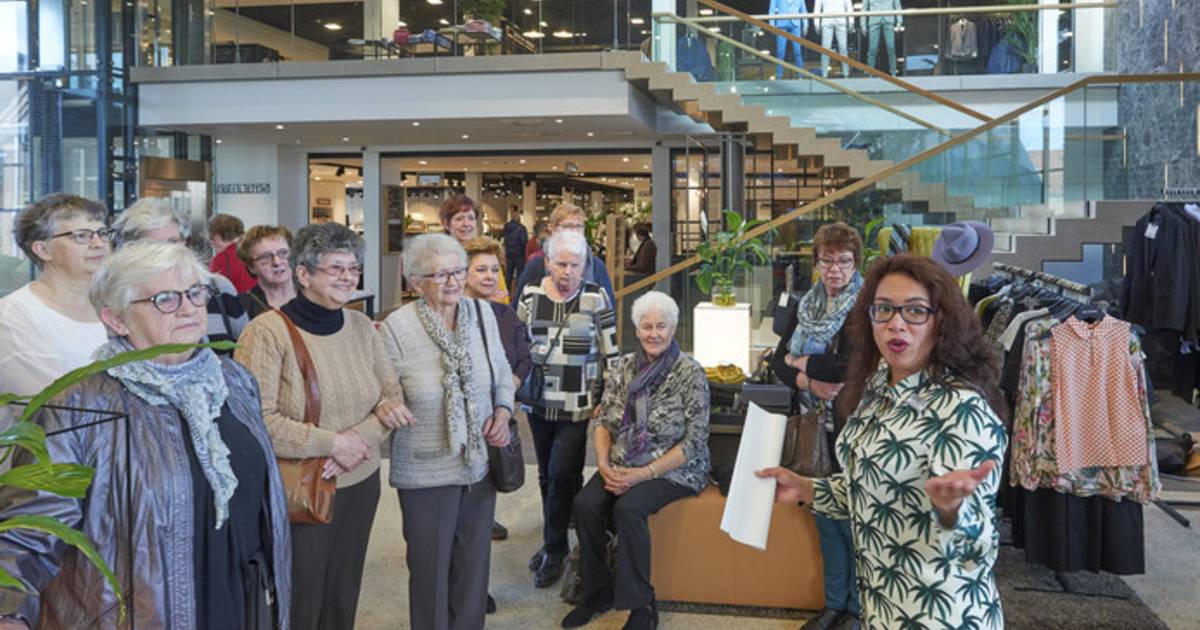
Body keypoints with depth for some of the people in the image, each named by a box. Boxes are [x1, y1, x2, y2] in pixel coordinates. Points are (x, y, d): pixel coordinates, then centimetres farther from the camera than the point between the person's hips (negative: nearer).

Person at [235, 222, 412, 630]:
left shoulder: (361, 326, 4)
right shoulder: (268, 332, -15)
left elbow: (393, 397, 6)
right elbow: (256, 420, -22)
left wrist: (359, 438, -13)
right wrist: (332, 443, -19)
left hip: (360, 485, 6)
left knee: (344, 595, 18)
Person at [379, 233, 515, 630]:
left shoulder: (483, 314, -1)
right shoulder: (396, 327, -15)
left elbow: (503, 373, 10)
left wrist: (503, 410, -5)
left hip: (480, 463, 4)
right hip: (426, 471, -4)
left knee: (474, 563, 18)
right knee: (431, 567, 12)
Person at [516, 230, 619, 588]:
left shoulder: (596, 298, -6)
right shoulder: (531, 295, 2)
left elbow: (610, 354, -2)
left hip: (578, 405, -4)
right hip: (539, 402, 4)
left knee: (562, 475, -7)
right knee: (546, 475, 13)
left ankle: (554, 550, 9)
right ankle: (554, 542, 29)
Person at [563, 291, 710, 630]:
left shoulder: (690, 373, -10)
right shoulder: (624, 366, 6)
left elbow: (694, 442, -14)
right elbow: (603, 421, 9)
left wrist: (643, 474, -19)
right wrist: (604, 464, -10)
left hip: (673, 471, -5)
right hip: (621, 466, 5)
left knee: (628, 508, -31)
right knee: (585, 504, -21)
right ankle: (597, 591, 0)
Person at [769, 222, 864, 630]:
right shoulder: (807, 305, 9)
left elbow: (850, 367, -21)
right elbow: (779, 360, 4)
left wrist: (800, 361, -7)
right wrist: (809, 381, -16)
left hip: (849, 428, -6)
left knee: (849, 518, 2)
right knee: (824, 516, 14)